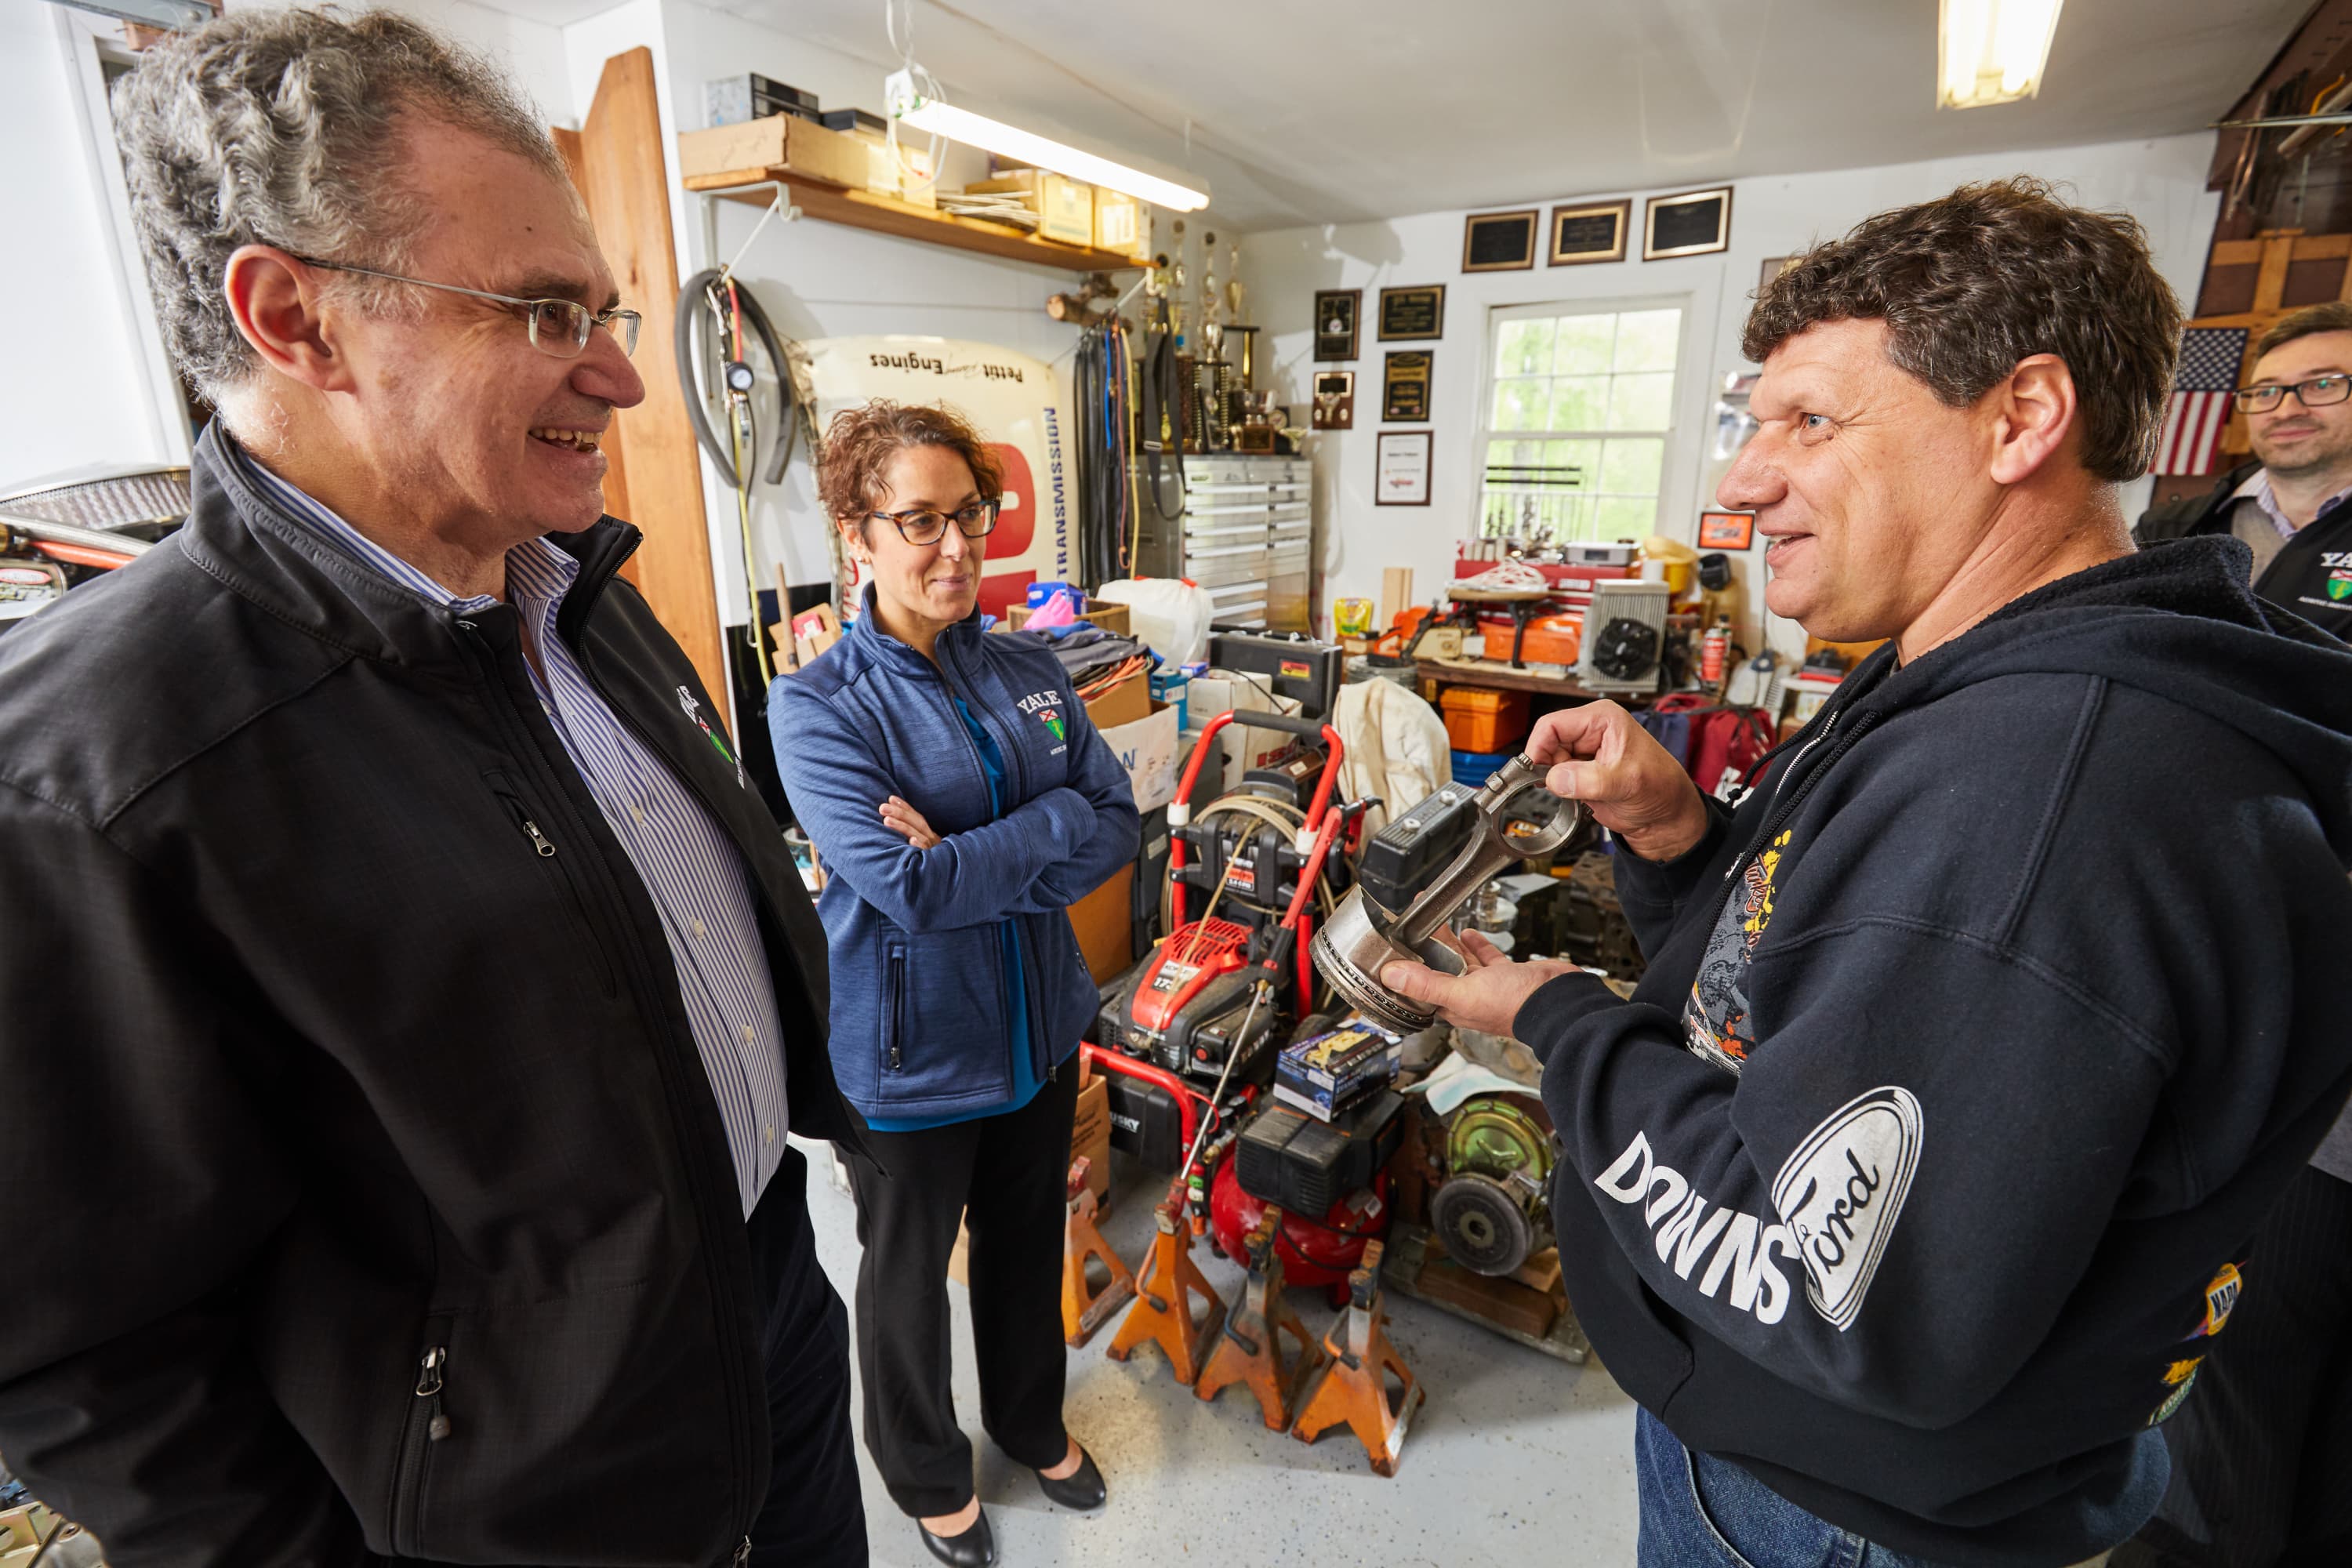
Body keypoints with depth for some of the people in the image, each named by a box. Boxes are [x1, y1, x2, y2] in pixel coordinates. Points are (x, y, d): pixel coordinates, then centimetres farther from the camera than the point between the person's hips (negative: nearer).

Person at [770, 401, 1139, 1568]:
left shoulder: (1029, 671, -2)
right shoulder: (818, 707, -17)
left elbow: (1117, 827, -9)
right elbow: (909, 889, -28)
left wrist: (968, 859, -21)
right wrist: (1045, 834, -19)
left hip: (1039, 1026, 5)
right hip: (909, 1057, -4)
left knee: (1027, 1247, 26)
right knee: (909, 1276, 21)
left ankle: (1033, 1420, 55)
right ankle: (926, 1473, 50)